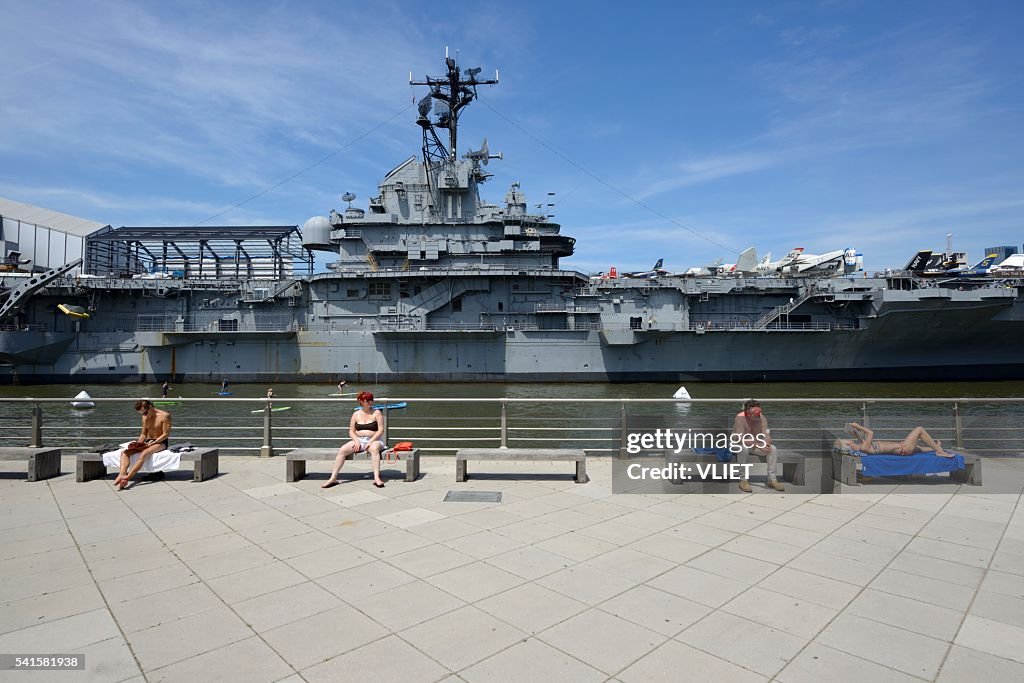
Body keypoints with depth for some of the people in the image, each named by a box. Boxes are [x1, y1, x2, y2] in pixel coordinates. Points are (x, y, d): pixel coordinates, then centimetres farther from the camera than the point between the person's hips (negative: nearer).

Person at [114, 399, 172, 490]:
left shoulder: (164, 416, -10)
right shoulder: (145, 417, 12)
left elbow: (166, 434, -13)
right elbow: (143, 434, 16)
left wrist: (150, 444, -19)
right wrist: (139, 443, -6)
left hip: (160, 442, -7)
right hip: (147, 442, 7)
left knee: (144, 453, -37)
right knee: (125, 452, -16)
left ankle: (127, 477, -41)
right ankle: (122, 475, -37)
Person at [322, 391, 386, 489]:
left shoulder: (377, 413, -1)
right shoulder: (356, 414, 8)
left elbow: (381, 430, -7)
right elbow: (351, 431, 8)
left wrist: (371, 441, -18)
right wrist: (357, 441, -12)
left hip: (374, 440, -3)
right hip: (359, 440, 4)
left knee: (374, 449, -39)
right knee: (342, 450, -20)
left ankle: (377, 478, -42)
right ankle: (333, 478, -12)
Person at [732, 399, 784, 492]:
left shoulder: (762, 418, -14)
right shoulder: (740, 418, -28)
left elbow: (767, 436, -17)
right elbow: (741, 439, -34)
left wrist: (766, 444, -41)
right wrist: (758, 445, -45)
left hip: (757, 445, 5)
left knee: (773, 449, -19)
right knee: (744, 448, -38)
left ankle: (772, 479, -10)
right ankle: (743, 480, -26)